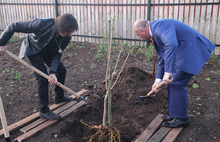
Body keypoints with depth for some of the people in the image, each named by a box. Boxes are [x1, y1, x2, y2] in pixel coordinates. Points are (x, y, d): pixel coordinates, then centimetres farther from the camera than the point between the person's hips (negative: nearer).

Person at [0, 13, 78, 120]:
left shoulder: (66, 38, -25)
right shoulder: (42, 24, -40)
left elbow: (57, 55, -19)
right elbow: (13, 26, -32)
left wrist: (53, 72, -33)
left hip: (48, 51, 6)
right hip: (33, 49, -6)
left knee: (61, 70, 7)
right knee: (43, 77, -15)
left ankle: (59, 97, 30)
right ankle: (44, 110, -3)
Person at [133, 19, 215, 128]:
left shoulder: (159, 26, -19)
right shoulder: (155, 32, 15)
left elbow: (171, 44, -38)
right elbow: (162, 58, 19)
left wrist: (168, 72, -37)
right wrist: (158, 80, 14)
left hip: (193, 52, -10)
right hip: (185, 53, 10)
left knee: (176, 83, -6)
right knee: (172, 82, 13)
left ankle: (181, 118, 10)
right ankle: (175, 114, 26)